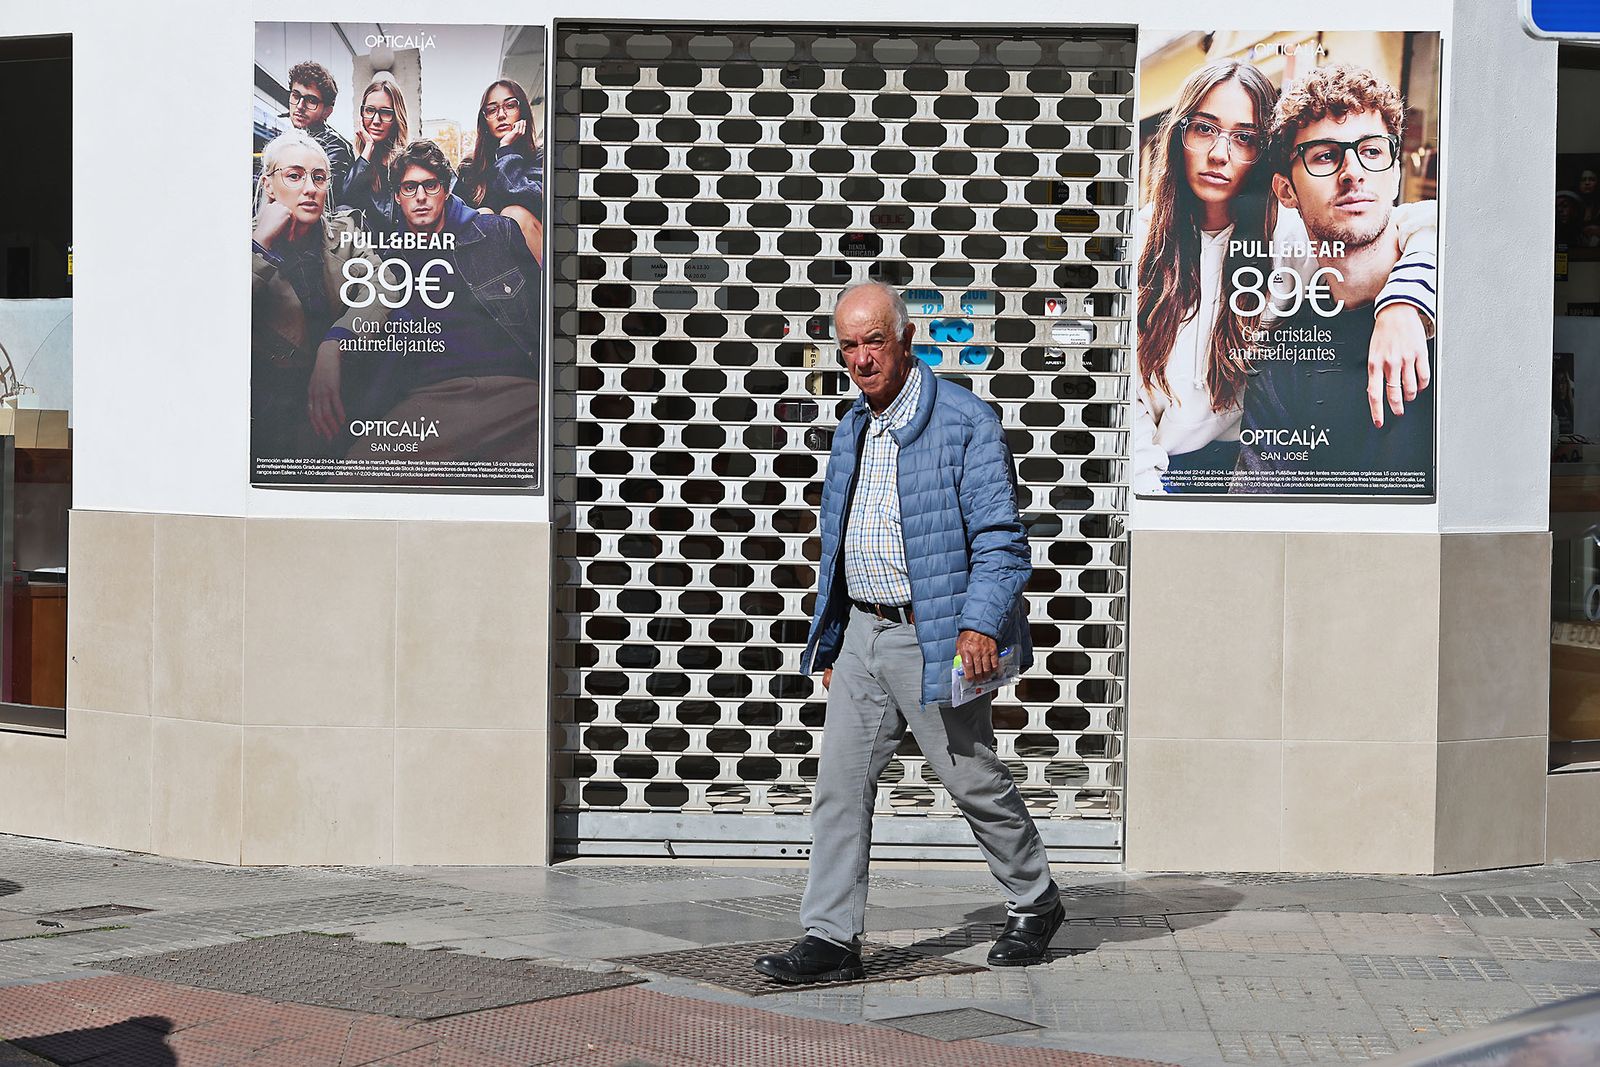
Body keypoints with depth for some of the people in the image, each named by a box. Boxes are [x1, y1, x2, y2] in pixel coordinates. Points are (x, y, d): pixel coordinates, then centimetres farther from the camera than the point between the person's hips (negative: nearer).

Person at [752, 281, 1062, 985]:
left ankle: (1036, 906, 25)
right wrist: (829, 643, 20)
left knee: (974, 781, 4)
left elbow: (1000, 539, -14)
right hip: (862, 635, 7)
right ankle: (830, 939, 5)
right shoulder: (852, 429, 14)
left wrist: (979, 625, -26)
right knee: (840, 782, 1)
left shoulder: (965, 422, -10)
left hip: (933, 637, -7)